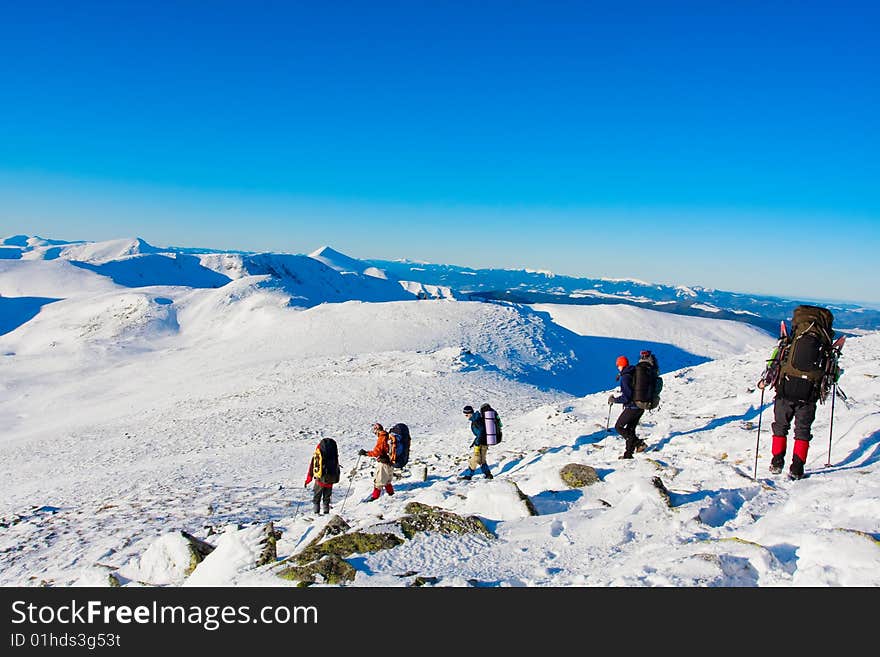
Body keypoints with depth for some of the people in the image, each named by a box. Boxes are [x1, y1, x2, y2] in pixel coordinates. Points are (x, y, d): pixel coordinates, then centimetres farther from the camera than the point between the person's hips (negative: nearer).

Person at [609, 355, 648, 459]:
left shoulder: (625, 377, -17)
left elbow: (626, 397, -23)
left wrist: (614, 400, -9)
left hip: (631, 407, -8)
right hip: (641, 407, 8)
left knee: (618, 427, 7)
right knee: (630, 429, 17)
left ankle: (638, 443, -5)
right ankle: (628, 454, 18)